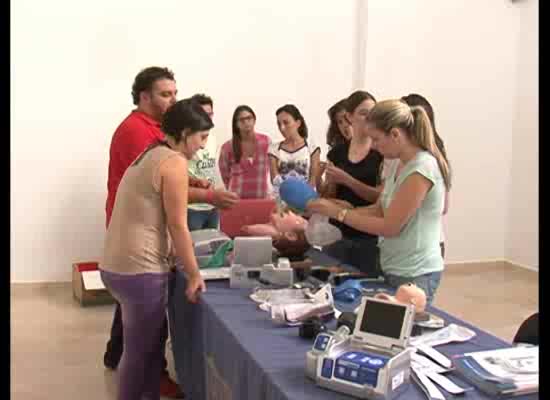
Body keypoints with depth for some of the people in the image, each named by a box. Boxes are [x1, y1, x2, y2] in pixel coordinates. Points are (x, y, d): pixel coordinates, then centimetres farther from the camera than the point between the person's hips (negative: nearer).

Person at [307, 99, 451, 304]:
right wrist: (330, 208, -2)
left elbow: (390, 227, -20)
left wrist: (336, 212, -16)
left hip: (415, 275, -8)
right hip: (396, 269, 8)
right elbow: (378, 210, 9)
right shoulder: (402, 166, 8)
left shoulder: (422, 168, -21)